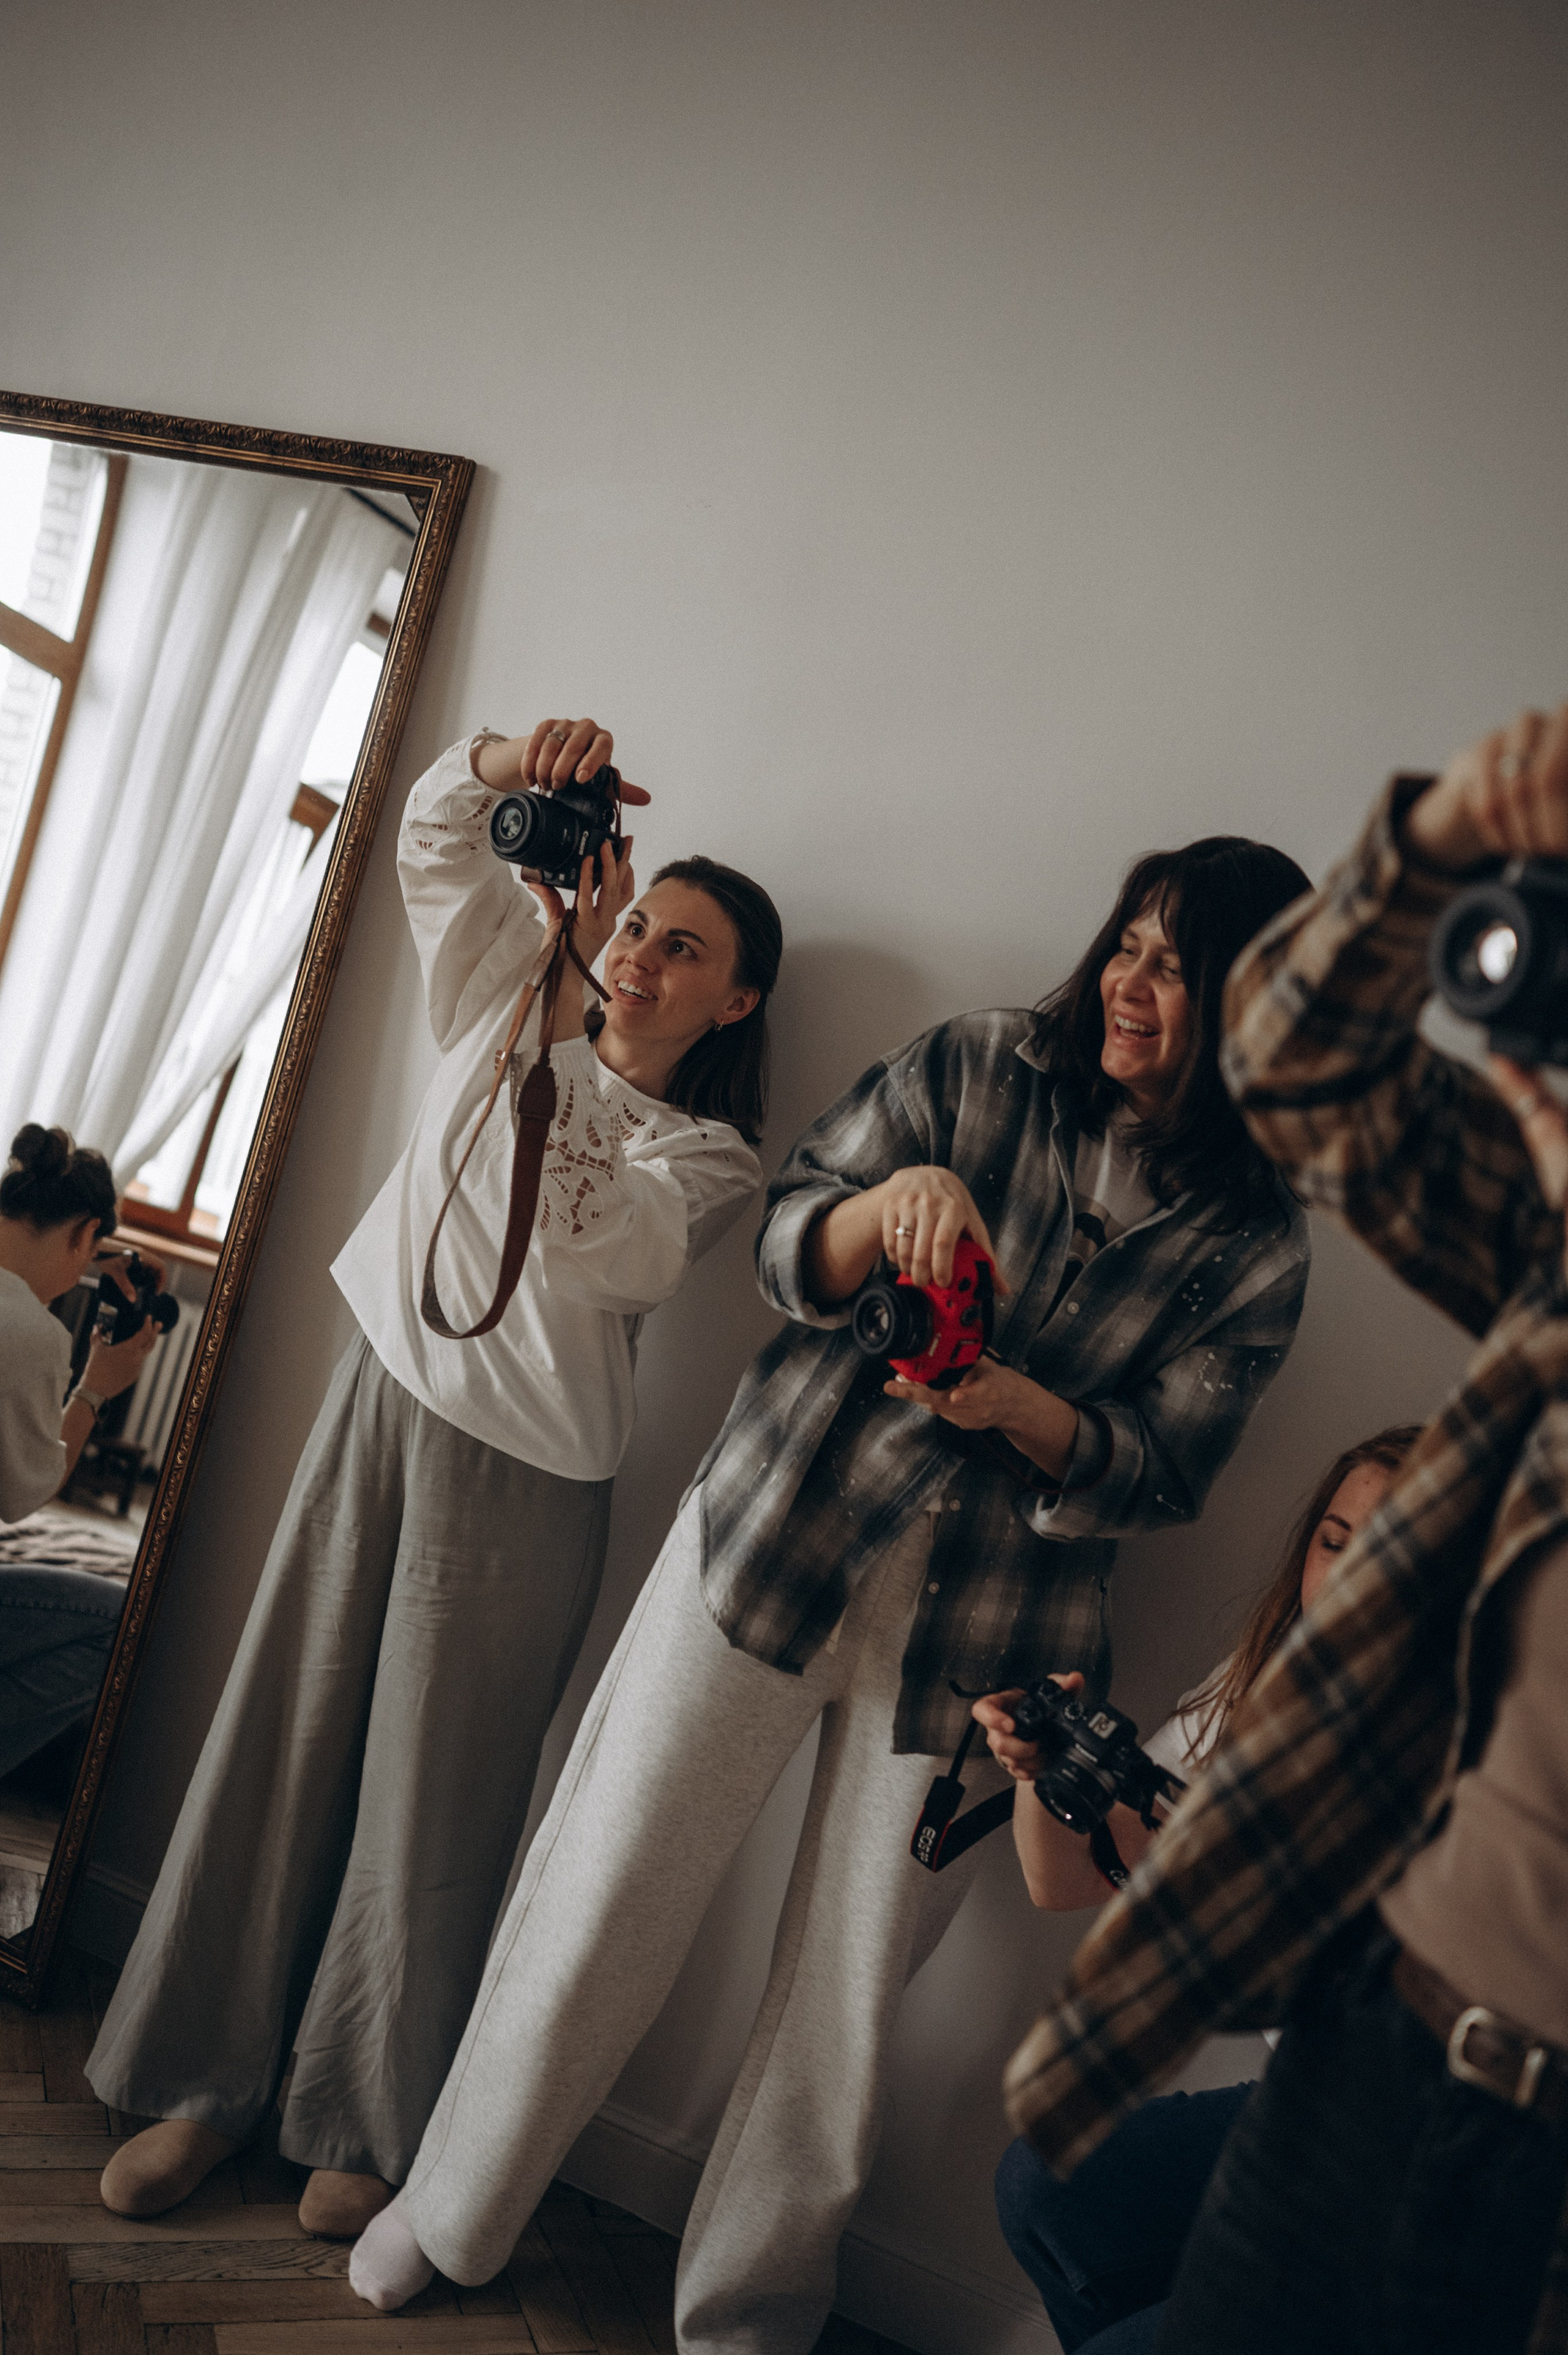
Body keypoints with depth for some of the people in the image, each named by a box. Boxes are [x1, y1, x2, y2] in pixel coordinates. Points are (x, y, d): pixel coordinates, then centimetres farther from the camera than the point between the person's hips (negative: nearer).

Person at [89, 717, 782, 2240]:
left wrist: (560, 1004, -25)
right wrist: (512, 761, -13)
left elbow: (565, 1222, -21)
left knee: (429, 1795, 3)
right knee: (283, 1741, 8)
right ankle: (206, 2080, 25)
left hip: (520, 1478, -3)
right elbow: (436, 831, 8)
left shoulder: (705, 1159, -2)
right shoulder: (513, 1009, 10)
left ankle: (367, 2124, 22)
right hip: (381, 1398, 4)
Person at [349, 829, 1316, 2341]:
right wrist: (895, 1198, -23)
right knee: (599, 1896, 7)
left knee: (850, 1991, 11)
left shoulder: (1256, 1241, 0)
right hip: (775, 1533, 0)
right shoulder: (972, 1070, -1)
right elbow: (784, 1243, -1)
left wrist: (1021, 1408, -22)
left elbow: (1163, 1469, -3)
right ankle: (451, 2212, 34)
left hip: (978, 1633, 0)